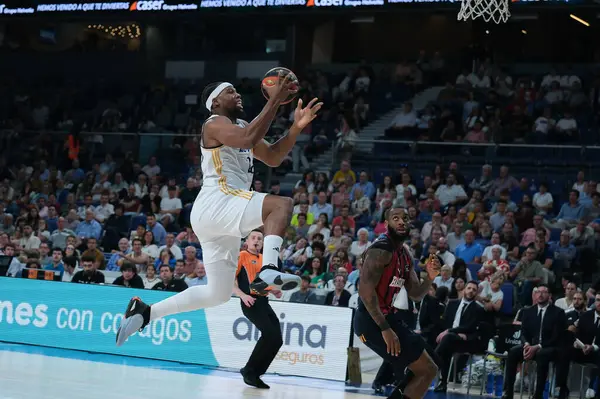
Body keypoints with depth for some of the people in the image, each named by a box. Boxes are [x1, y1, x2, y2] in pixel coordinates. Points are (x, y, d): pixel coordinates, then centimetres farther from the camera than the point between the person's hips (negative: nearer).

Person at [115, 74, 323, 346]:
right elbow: (247, 140, -25)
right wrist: (274, 101, -23)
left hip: (223, 216, 10)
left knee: (217, 294, 13)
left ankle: (144, 312, 16)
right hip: (215, 204, -10)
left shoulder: (239, 127, 24)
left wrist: (297, 127, 8)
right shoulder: (215, 124, -4)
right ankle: (268, 271, -40)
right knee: (282, 205, -26)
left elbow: (273, 158, 21)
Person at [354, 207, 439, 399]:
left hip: (386, 318, 10)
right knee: (426, 370, -9)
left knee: (427, 369, 17)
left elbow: (415, 294, 18)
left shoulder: (405, 254, 14)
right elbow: (365, 290, -23)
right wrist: (385, 328, -26)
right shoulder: (381, 249, -15)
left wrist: (430, 278, -3)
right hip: (372, 320, -10)